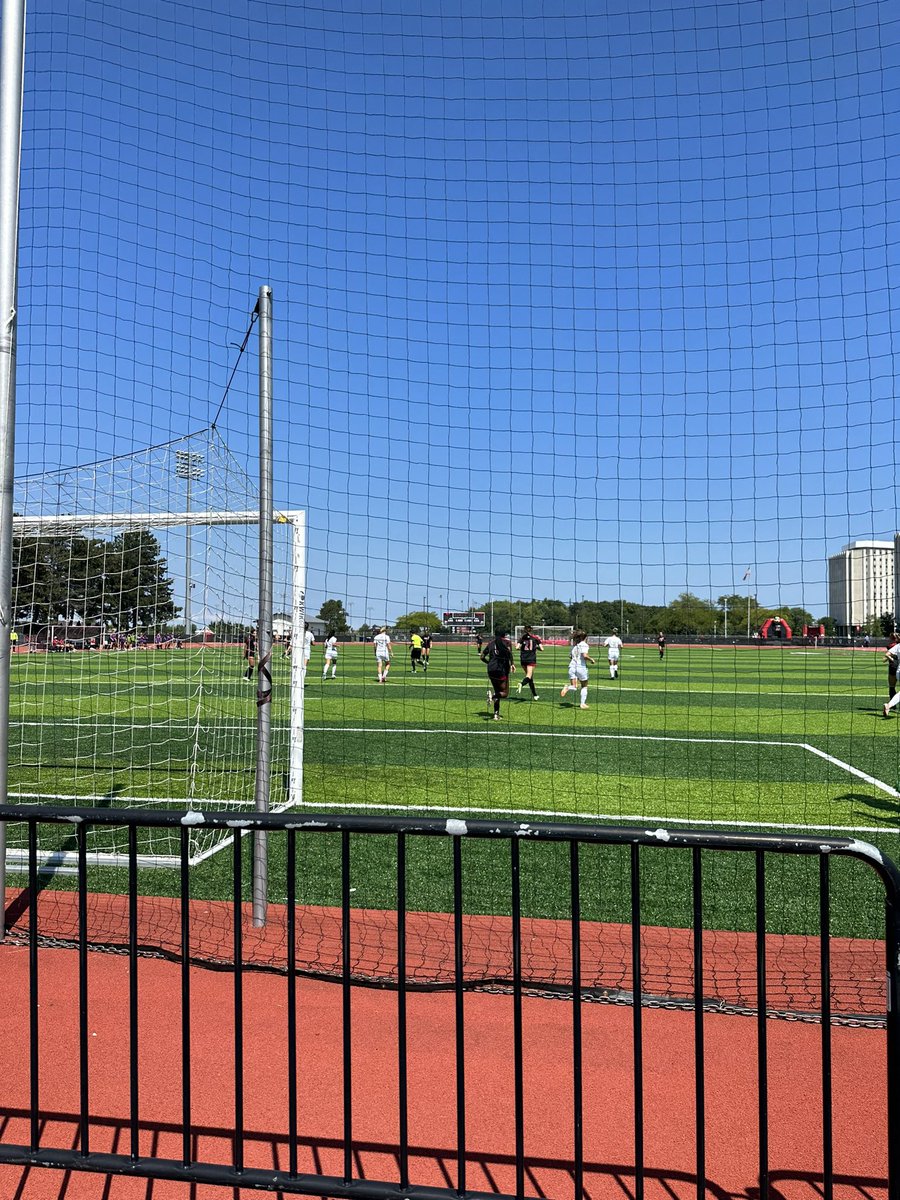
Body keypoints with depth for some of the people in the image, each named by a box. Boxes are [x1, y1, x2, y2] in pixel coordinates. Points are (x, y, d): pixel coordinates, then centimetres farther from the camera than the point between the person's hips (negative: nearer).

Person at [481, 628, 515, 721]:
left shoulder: (491, 643, 14)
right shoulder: (506, 641, 3)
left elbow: (482, 656, 15)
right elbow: (509, 651, -20)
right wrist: (512, 663, -17)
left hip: (491, 670, 5)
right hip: (502, 670, -5)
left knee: (498, 693, 17)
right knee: (505, 693, 5)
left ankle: (496, 714, 7)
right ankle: (492, 695, -26)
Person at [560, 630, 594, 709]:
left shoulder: (574, 645, 14)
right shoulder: (584, 645, -7)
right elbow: (585, 655, -21)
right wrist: (591, 660, -5)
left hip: (572, 666, 5)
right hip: (581, 667, -5)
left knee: (574, 687, 5)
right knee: (584, 686, 14)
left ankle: (567, 688, -27)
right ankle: (583, 703, 11)